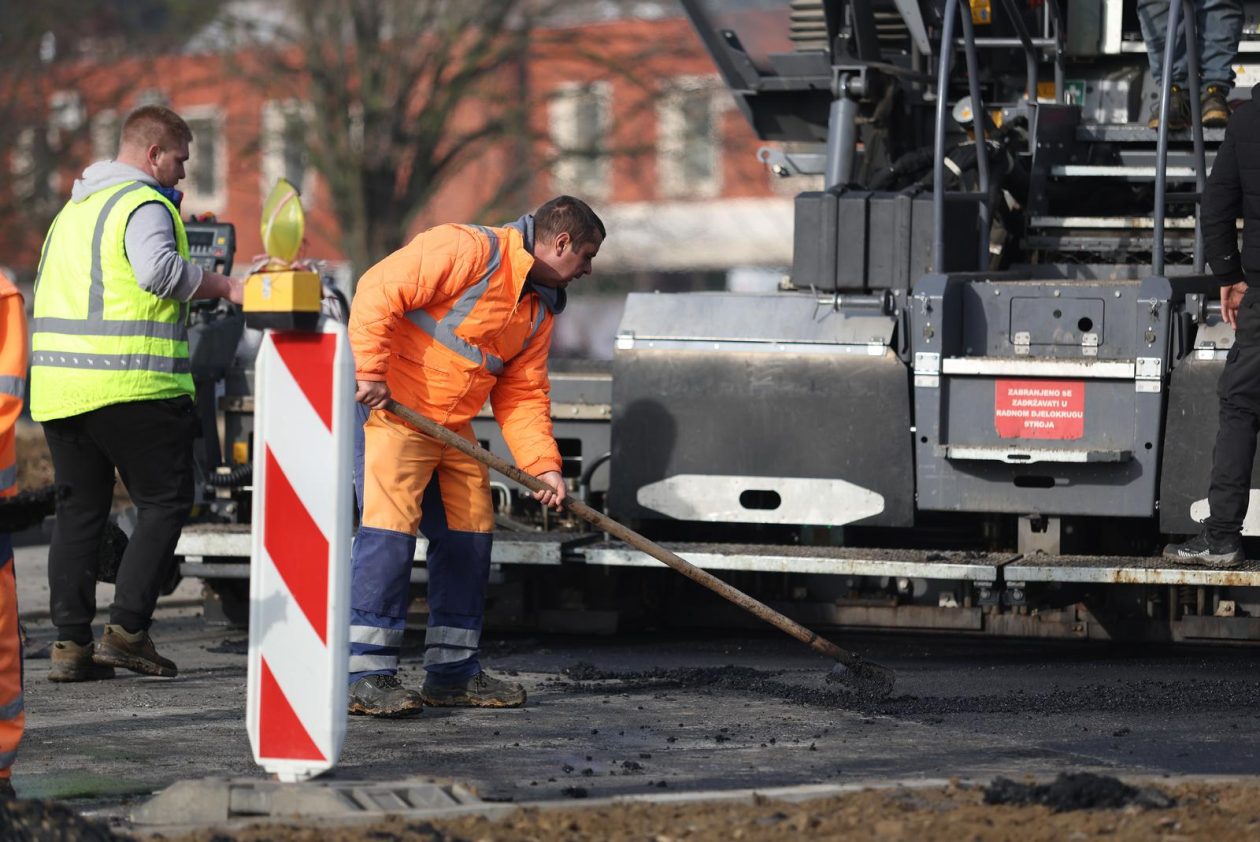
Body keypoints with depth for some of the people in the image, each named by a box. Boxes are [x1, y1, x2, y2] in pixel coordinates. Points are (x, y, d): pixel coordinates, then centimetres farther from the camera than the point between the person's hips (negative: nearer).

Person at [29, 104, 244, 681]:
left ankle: (70, 642, 5)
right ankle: (127, 628, -7)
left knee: (79, 510, 11)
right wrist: (222, 286, -16)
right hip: (131, 385, -8)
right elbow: (157, 268, -25)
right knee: (164, 503, 2)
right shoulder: (145, 206, -6)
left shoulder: (74, 209, 22)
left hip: (58, 386, 8)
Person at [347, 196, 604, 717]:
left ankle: (452, 673, 19)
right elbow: (379, 291, -22)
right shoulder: (468, 251, -17)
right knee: (389, 527, -17)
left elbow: (523, 396, 13)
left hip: (453, 429, 10)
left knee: (468, 534, 10)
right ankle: (366, 676, -18)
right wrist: (369, 371, -26)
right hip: (389, 407, -10)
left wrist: (543, 467, 0)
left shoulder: (540, 310, 12)